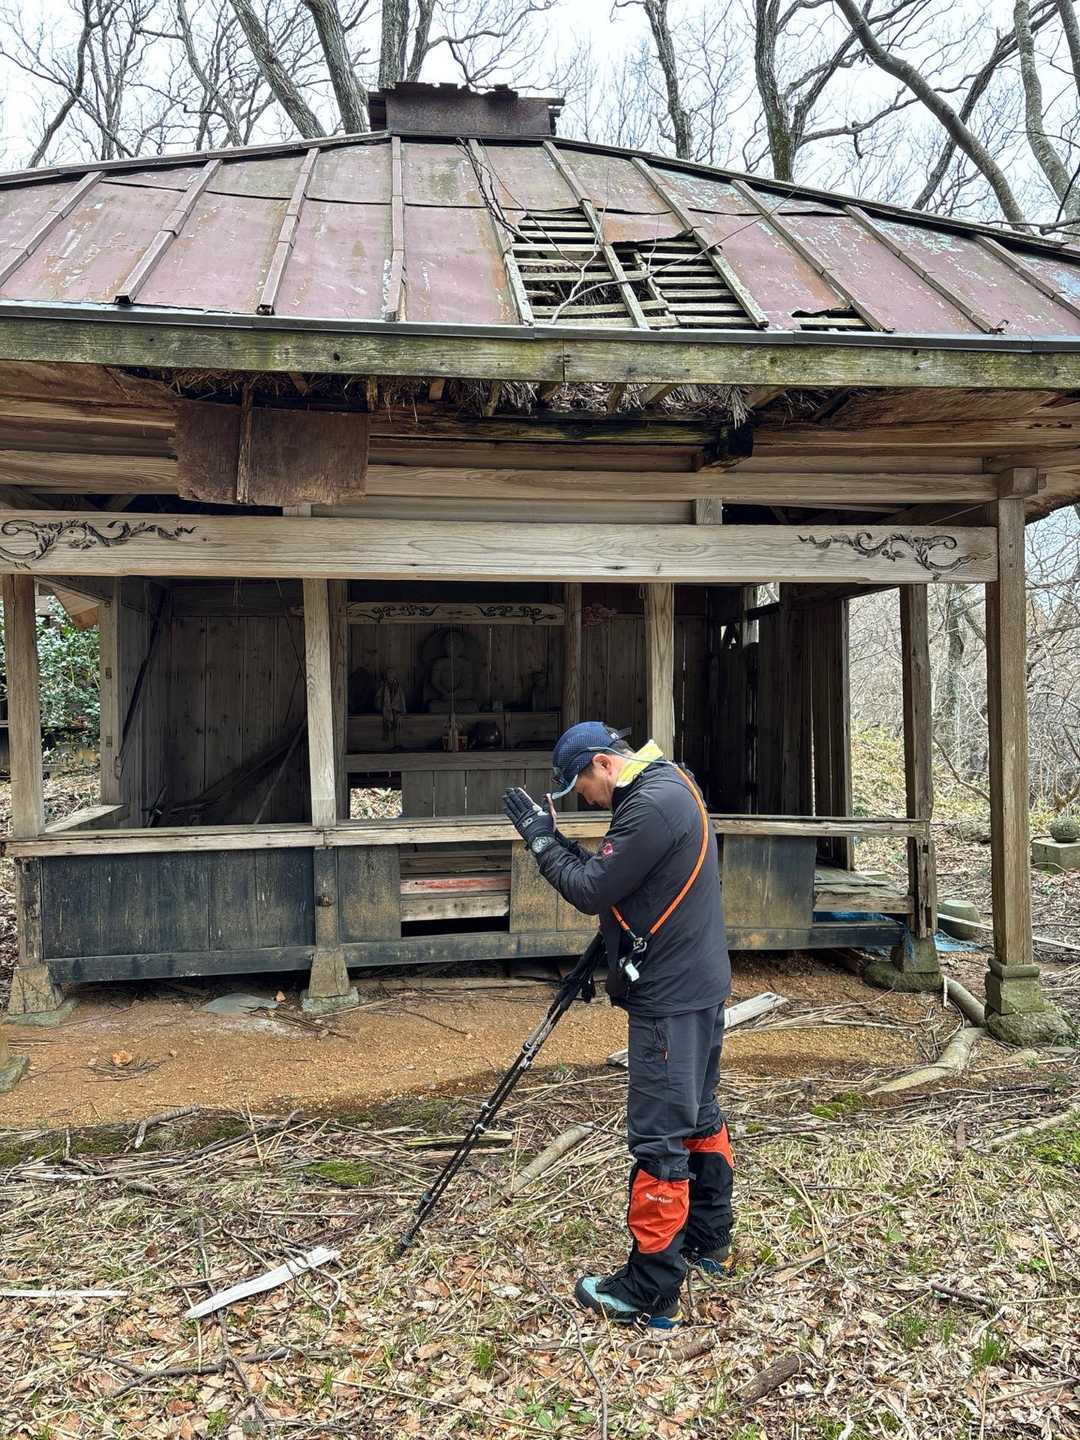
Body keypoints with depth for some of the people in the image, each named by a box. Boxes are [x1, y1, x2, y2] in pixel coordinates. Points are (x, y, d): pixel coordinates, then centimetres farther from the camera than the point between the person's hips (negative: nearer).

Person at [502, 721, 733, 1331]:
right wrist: (554, 838, 5)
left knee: (659, 1138, -3)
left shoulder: (653, 805, -21)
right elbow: (615, 878, 14)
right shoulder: (669, 785, 11)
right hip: (699, 984, 11)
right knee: (699, 1115, 22)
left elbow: (591, 890, -19)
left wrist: (542, 836, -8)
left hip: (671, 997, -11)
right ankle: (709, 1242, 38)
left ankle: (650, 1292, 8)